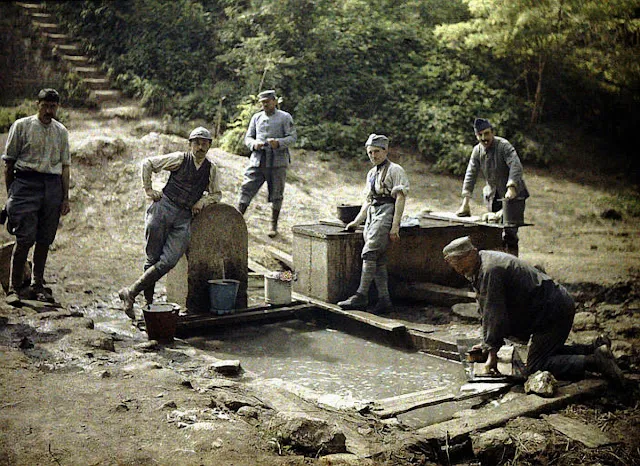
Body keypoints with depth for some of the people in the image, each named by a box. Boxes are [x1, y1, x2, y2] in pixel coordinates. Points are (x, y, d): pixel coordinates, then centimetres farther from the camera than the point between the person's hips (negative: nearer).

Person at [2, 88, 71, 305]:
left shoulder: (61, 131, 14)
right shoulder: (21, 126, 3)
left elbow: (64, 165, 15)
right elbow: (9, 162, 5)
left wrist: (65, 197, 11)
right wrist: (10, 193, 2)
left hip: (53, 185, 4)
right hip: (26, 182, -3)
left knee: (44, 240, 6)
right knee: (25, 238, -10)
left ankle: (37, 285, 16)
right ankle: (14, 288, -1)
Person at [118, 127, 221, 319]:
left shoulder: (211, 168, 11)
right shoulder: (180, 159, 3)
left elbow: (216, 194, 25)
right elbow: (147, 163, 11)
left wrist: (202, 201, 5)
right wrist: (148, 189, 5)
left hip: (185, 217, 2)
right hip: (164, 207, -2)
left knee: (168, 261, -14)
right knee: (153, 258, -2)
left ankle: (131, 292, -4)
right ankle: (149, 302, 11)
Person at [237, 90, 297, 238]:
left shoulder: (285, 117, 3)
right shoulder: (256, 117, 15)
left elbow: (292, 137, -4)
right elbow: (248, 137, 15)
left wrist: (278, 142, -22)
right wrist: (254, 144, -9)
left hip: (277, 161, -3)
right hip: (257, 161, 3)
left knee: (276, 195, 3)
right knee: (246, 189, -6)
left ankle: (274, 226, 16)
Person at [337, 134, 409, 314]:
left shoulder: (395, 170, -2)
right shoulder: (372, 173, 23)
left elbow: (400, 199, -10)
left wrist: (395, 226, -17)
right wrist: (356, 222, 23)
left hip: (386, 214, -8)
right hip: (371, 216, 8)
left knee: (369, 253, -18)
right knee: (379, 260, 3)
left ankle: (361, 297, -20)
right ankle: (384, 300, 4)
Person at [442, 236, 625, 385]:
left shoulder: (490, 270, -21)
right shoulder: (484, 264, 13)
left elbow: (494, 314, -21)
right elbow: (487, 310, 19)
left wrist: (492, 352, -15)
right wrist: (488, 343, 17)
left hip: (553, 311, -11)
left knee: (536, 367, -9)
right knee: (547, 352, 25)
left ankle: (594, 361, -12)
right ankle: (595, 349, 19)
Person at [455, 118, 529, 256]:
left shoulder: (504, 145, -16)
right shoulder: (477, 151, 1)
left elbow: (516, 166, -29)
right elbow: (470, 175, -2)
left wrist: (511, 188, -42)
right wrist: (465, 202, -9)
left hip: (512, 194, -5)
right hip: (493, 195, 5)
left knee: (510, 231, -11)